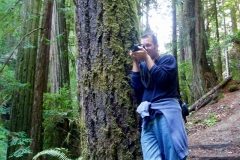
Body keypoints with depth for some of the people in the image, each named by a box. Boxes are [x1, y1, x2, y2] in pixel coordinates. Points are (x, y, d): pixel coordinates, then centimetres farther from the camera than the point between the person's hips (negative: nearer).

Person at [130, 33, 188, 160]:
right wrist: (135, 62, 3)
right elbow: (136, 86, 7)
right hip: (148, 115, 4)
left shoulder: (168, 59, 11)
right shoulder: (142, 65, 22)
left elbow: (162, 78, -8)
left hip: (166, 110, -3)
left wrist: (147, 58, -5)